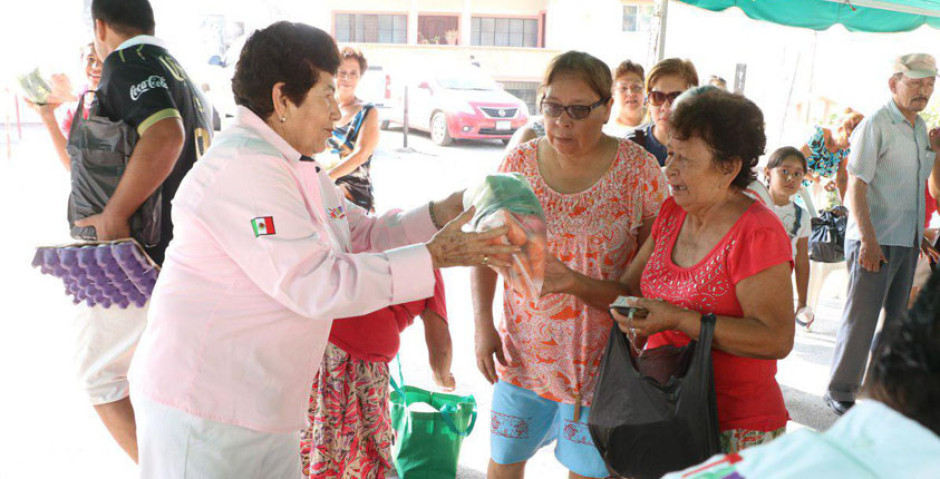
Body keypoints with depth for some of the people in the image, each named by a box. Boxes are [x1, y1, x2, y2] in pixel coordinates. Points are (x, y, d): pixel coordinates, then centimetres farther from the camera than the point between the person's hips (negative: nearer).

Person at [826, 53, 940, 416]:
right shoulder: (875, 125, -11)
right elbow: (856, 186, -16)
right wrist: (868, 240, -22)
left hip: (907, 241, 8)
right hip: (874, 240, -8)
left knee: (898, 317, 14)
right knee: (861, 316, -3)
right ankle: (840, 391, 8)